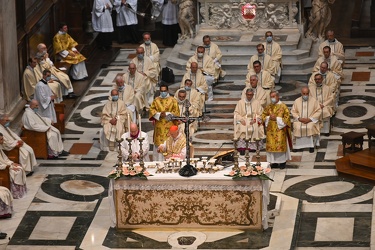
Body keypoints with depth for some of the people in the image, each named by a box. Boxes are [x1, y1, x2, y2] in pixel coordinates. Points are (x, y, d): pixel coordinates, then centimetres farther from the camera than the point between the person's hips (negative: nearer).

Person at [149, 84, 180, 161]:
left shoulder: (173, 100, 4)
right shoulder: (156, 100, 10)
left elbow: (176, 112, -1)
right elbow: (151, 110, 6)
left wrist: (166, 114, -13)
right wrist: (159, 114, -11)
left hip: (169, 126, -2)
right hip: (159, 126, 2)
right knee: (158, 144, 1)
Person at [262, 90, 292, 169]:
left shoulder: (283, 106, -4)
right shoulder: (268, 107, 10)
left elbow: (287, 118, -8)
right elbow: (263, 115, 12)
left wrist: (276, 118, -15)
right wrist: (269, 118, -8)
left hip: (280, 129, -4)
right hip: (271, 130, 5)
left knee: (280, 144, -6)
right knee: (271, 146, 2)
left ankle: (282, 162, 2)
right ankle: (274, 162, 9)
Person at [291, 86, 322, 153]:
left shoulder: (314, 100, 0)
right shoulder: (297, 101, 7)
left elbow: (318, 111, -3)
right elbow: (293, 112, 8)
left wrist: (310, 119, -14)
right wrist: (299, 118, -11)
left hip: (311, 121, -2)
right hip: (299, 120, 2)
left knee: (310, 127, -33)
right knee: (297, 128, -29)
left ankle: (311, 145, -20)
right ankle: (297, 145, -15)